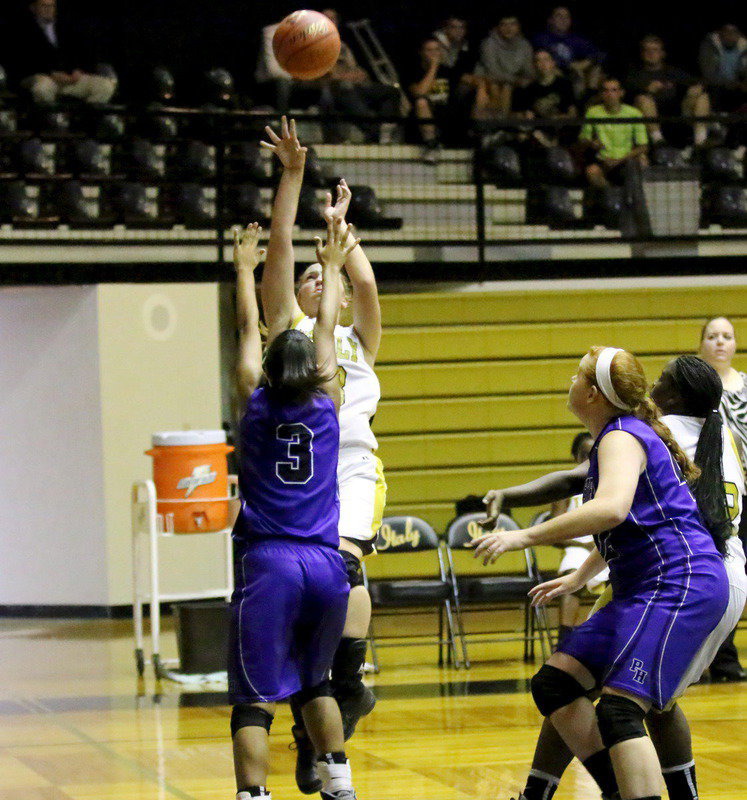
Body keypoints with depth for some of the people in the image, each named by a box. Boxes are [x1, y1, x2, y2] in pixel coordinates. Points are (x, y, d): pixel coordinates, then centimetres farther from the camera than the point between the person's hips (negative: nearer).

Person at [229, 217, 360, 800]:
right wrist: (332, 267, 34)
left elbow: (249, 330, 17)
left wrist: (245, 268, 31)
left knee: (255, 697, -7)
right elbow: (326, 330, 20)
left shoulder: (256, 402, 3)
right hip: (325, 563, 3)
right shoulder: (327, 403, 7)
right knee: (313, 682, 23)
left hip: (268, 562, -3)